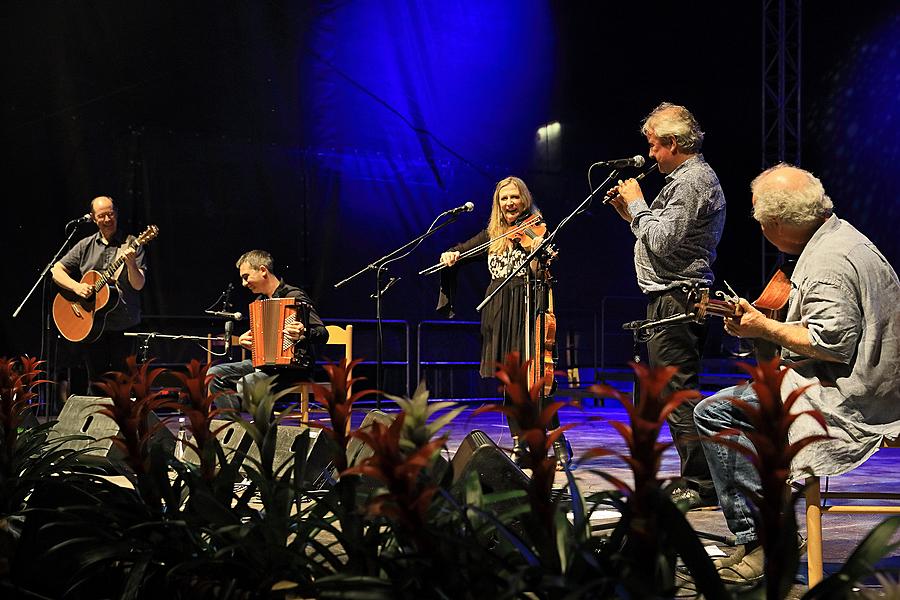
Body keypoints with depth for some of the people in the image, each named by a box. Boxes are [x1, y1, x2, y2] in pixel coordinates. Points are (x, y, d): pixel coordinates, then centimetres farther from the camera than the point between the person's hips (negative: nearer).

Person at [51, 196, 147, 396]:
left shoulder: (131, 244, -1)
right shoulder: (86, 246, 8)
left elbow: (138, 285, -8)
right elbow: (56, 270, 7)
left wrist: (131, 264, -28)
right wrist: (76, 287, -10)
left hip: (124, 326, -2)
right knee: (96, 380, 6)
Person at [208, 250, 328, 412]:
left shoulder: (294, 297, -11)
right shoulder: (260, 301, 15)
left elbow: (323, 334, -19)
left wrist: (304, 334, -41)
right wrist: (244, 340, 6)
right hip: (263, 362, 9)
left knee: (245, 384, -31)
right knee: (214, 374, -5)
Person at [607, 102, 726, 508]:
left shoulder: (691, 182, -13)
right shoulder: (695, 177, 21)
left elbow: (662, 242, -21)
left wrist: (638, 205, -9)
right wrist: (632, 215, 15)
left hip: (675, 301, -11)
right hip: (679, 299, 11)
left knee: (678, 395, -10)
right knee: (680, 394, 14)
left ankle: (700, 486, -8)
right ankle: (696, 483, 19)